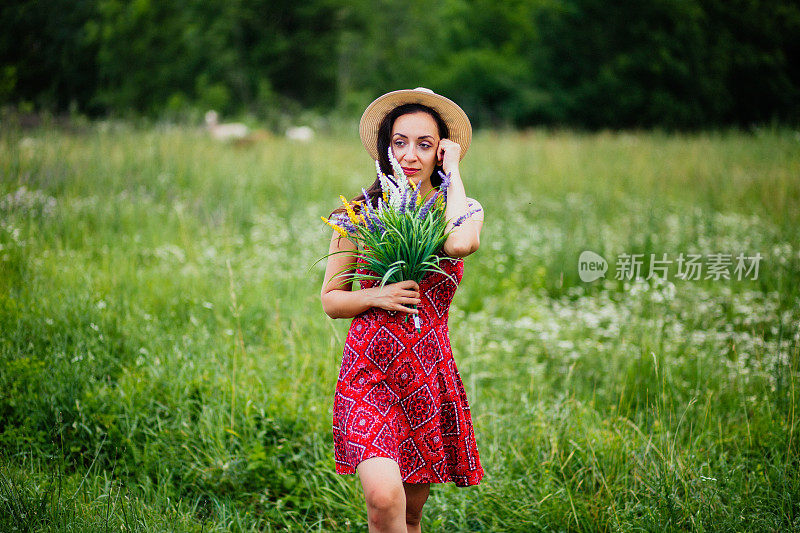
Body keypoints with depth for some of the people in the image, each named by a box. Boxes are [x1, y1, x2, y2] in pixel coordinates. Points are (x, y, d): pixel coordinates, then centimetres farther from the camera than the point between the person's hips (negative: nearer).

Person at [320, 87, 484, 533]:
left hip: (430, 372, 2)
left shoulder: (465, 210, 4)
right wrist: (377, 296, -11)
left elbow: (459, 244, -23)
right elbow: (331, 299, 9)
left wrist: (452, 169, -10)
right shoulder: (361, 211, 3)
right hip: (369, 368, -2)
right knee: (383, 497, -23)